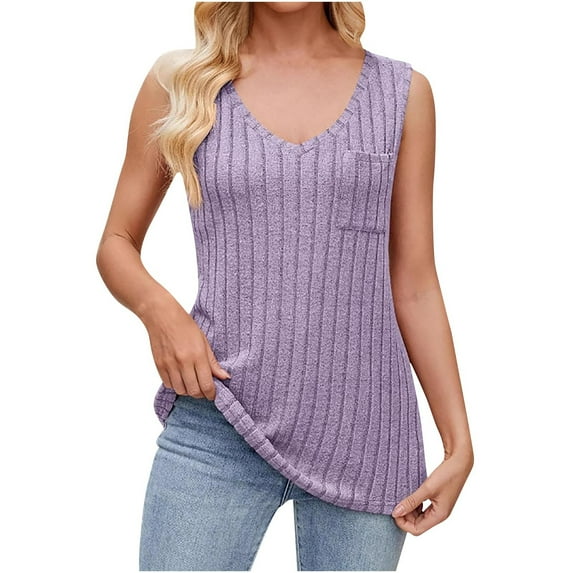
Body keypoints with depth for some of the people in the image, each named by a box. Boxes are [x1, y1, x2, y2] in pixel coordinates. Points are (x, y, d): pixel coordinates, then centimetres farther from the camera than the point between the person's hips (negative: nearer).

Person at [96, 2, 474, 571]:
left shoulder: (403, 92, 5)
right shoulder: (179, 81, 4)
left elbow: (414, 286, 6)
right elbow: (117, 242, 11)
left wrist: (459, 442, 3)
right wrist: (159, 308, -10)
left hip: (365, 432, 1)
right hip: (219, 427, 0)